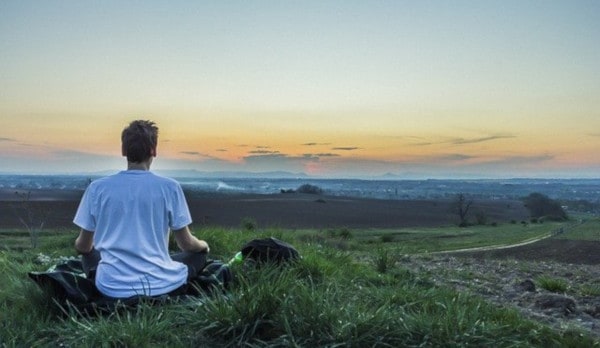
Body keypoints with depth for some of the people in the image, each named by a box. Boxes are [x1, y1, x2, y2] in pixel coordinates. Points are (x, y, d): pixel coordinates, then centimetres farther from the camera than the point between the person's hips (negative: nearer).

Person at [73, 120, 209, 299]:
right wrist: (204, 245, 24)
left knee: (89, 255, 33)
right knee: (199, 253, 25)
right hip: (160, 285, -2)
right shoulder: (169, 187, -7)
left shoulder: (97, 188, -3)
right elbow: (187, 244, 0)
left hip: (113, 287, 2)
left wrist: (79, 245, 33)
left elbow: (83, 247, 7)